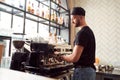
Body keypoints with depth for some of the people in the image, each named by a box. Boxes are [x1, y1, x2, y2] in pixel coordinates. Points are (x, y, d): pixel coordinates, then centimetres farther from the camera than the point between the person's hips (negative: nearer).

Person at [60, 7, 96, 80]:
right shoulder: (89, 31, 12)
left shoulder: (82, 33, -19)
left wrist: (62, 57, -6)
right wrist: (67, 56, 12)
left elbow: (74, 58, -23)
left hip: (83, 71, -10)